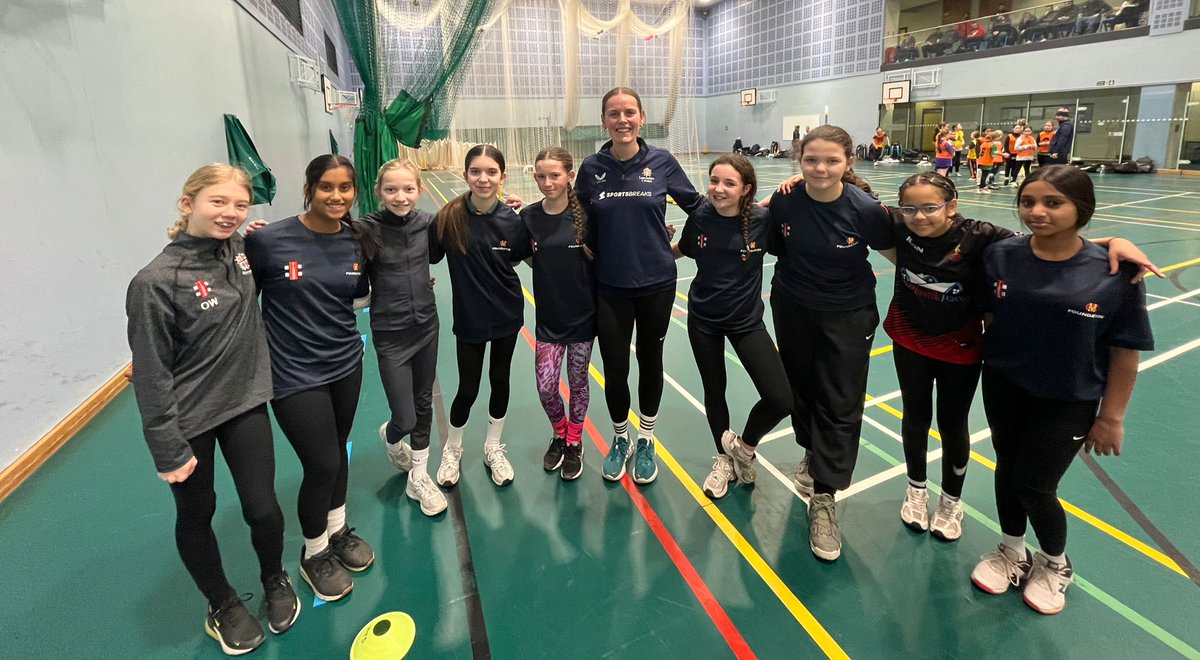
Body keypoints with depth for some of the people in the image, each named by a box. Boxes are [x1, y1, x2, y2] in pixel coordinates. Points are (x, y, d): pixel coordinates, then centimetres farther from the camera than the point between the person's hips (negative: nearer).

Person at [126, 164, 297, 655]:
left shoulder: (240, 249, -4)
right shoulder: (156, 282, -21)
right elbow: (151, 374, -16)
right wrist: (168, 450, -13)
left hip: (246, 403, 4)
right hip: (188, 421, -4)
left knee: (263, 509, 8)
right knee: (196, 517, 16)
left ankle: (275, 581, 37)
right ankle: (223, 606, 39)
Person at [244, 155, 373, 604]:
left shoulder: (355, 242, -2)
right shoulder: (269, 240, -16)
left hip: (346, 365, 4)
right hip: (296, 375, -4)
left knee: (337, 450, 18)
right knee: (322, 465, 1)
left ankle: (337, 530, 44)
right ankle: (314, 553, 30)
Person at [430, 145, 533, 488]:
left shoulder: (512, 220, -10)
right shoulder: (449, 217, -14)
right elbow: (428, 257, -5)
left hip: (506, 315, 2)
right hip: (469, 317, -1)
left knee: (500, 380, 15)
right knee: (468, 389, 7)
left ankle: (493, 448, 36)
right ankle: (452, 450, 35)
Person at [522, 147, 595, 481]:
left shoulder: (585, 215, -11)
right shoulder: (528, 217, -4)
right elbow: (532, 261, 5)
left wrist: (589, 249, -17)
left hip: (582, 314, -1)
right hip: (548, 316, 2)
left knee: (577, 382, 12)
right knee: (545, 385, 0)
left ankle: (575, 443, 35)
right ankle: (559, 434, 31)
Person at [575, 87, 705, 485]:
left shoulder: (662, 161, -4)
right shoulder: (592, 168, -2)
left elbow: (696, 205, 8)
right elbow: (584, 227, 7)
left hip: (656, 284, 0)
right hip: (610, 288, 0)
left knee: (650, 362, 12)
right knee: (615, 369, 5)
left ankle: (646, 442, 33)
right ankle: (620, 440, 32)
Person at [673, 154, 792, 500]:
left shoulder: (763, 219, -16)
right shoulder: (699, 217, -10)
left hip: (746, 320, -1)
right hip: (703, 318, 1)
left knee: (780, 400, -9)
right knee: (714, 391, 16)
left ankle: (744, 446, 22)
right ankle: (724, 458, 40)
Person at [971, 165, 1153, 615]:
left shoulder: (1114, 273, -17)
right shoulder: (1000, 256, -11)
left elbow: (1125, 353, -10)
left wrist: (1111, 416, -6)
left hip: (1068, 401, -3)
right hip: (1004, 386, 3)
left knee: (1033, 484, 4)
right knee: (1007, 469, 16)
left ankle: (1055, 563, 37)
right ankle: (1012, 550, 42)